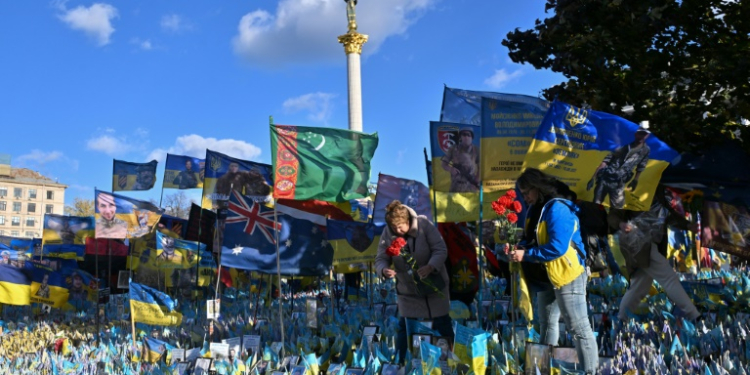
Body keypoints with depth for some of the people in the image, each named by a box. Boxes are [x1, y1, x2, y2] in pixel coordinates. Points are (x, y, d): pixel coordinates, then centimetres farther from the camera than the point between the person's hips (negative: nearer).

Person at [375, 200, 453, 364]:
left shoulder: (423, 224, -21)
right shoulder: (387, 233, -14)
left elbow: (441, 249, -19)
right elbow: (380, 259, -8)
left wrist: (430, 266, -37)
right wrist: (384, 270, -32)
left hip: (434, 286, -1)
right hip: (407, 291, 1)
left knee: (443, 325, 13)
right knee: (404, 328, 6)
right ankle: (401, 362, 23)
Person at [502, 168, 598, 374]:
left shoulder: (558, 209, -20)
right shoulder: (535, 210, 9)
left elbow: (557, 247, -27)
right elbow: (531, 240, 16)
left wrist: (525, 255, -22)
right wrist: (517, 249, -5)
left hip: (567, 275, -10)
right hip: (546, 277, 10)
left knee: (579, 327, -4)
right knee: (547, 323, 19)